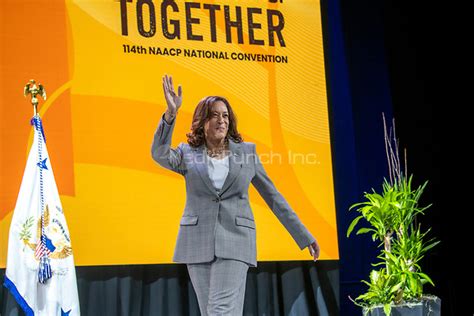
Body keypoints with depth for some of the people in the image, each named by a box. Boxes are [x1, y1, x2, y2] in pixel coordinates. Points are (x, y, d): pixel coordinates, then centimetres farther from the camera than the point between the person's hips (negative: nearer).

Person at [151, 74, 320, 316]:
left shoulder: (246, 151, 6)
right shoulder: (188, 153, 5)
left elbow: (272, 195, 9)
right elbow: (159, 155, -17)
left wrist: (303, 236, 8)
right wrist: (171, 113, -30)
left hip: (234, 241, -2)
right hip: (198, 242, 2)